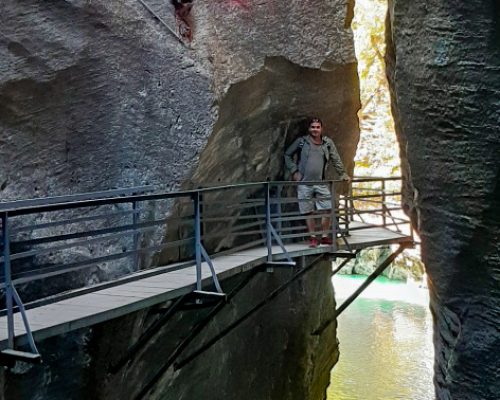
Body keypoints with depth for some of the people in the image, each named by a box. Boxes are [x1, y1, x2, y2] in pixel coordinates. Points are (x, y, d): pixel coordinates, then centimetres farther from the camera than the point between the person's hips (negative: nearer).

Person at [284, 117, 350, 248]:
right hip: (304, 183, -1)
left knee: (326, 210, -2)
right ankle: (313, 238, 14)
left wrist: (343, 173, 0)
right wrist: (294, 171, -2)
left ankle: (325, 236, 13)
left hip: (321, 183, 2)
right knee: (308, 212, 3)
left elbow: (336, 160, 9)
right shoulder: (301, 142, 0)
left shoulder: (328, 142, 5)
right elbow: (287, 155, 7)